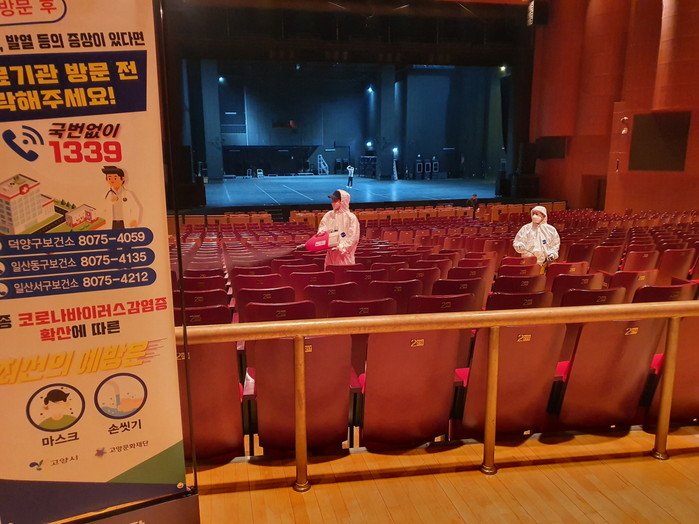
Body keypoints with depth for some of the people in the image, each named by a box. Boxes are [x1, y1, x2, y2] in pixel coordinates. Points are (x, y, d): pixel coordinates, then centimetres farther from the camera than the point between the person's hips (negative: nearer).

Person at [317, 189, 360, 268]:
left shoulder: (351, 217, -10)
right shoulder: (328, 215, 5)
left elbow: (353, 237, -11)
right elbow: (322, 227, 11)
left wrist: (340, 247, -18)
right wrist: (321, 232, -13)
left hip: (344, 254, -4)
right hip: (331, 253, 5)